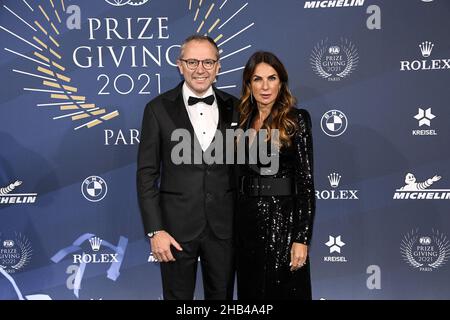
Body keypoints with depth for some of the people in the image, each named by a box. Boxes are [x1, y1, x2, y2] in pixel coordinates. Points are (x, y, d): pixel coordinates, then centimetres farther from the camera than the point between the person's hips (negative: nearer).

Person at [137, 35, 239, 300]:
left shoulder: (234, 108, 2)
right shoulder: (159, 109, -4)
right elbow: (147, 174, -4)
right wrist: (155, 230, -9)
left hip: (224, 226, 2)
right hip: (177, 227, -2)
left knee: (222, 295, 15)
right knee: (178, 295, 12)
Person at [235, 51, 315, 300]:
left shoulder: (296, 120, -7)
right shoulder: (244, 120, 8)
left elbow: (306, 180, -12)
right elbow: (240, 173, 12)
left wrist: (302, 238, -17)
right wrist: (235, 220, 10)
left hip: (281, 219, -5)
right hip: (246, 219, 5)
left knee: (281, 291, 4)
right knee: (250, 291, 15)